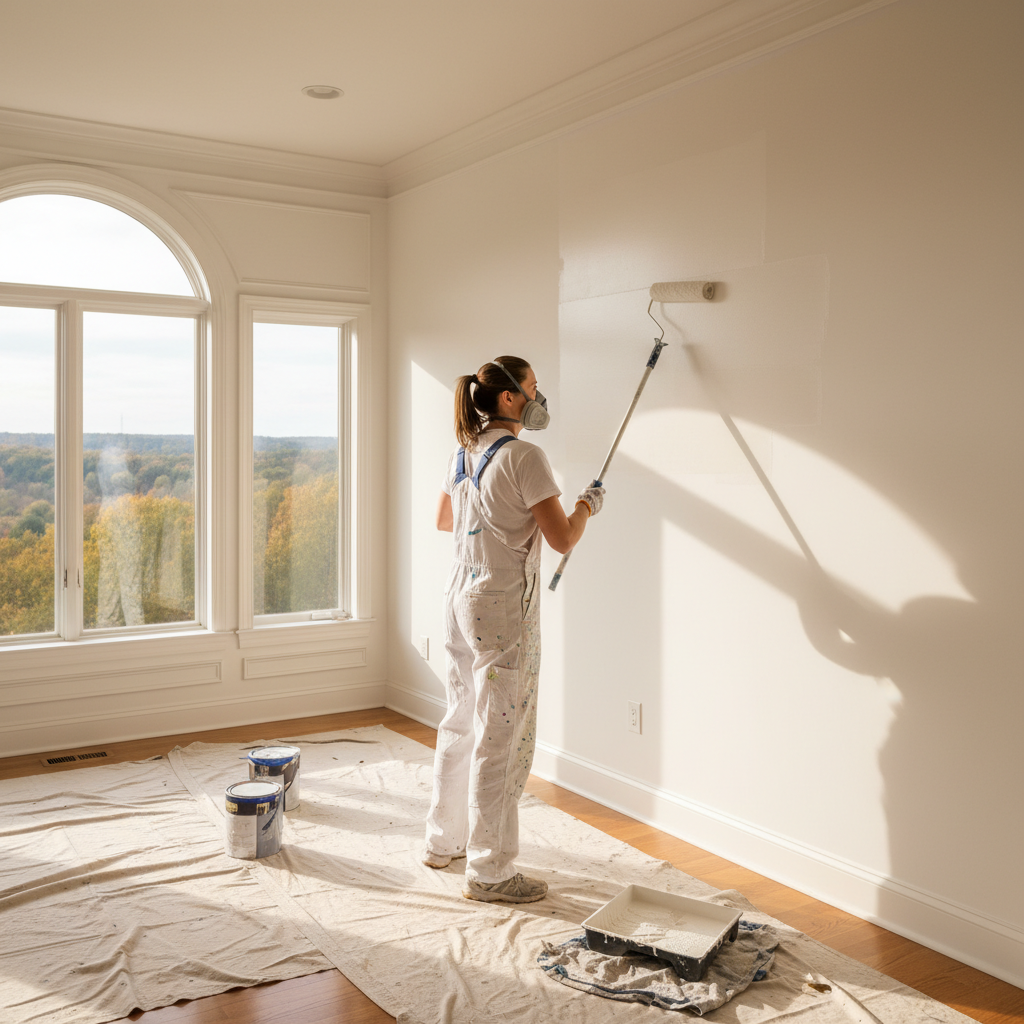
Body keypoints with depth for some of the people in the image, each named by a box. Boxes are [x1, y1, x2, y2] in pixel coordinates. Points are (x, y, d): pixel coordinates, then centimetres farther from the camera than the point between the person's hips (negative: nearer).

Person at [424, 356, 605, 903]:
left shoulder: (462, 455, 9)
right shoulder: (523, 456, -16)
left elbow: (443, 519, 24)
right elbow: (563, 538, -16)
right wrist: (587, 505, 3)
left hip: (460, 598, 9)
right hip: (503, 608, -9)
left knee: (461, 725, 20)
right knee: (501, 738, 0)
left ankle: (444, 842, 34)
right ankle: (489, 872, 11)